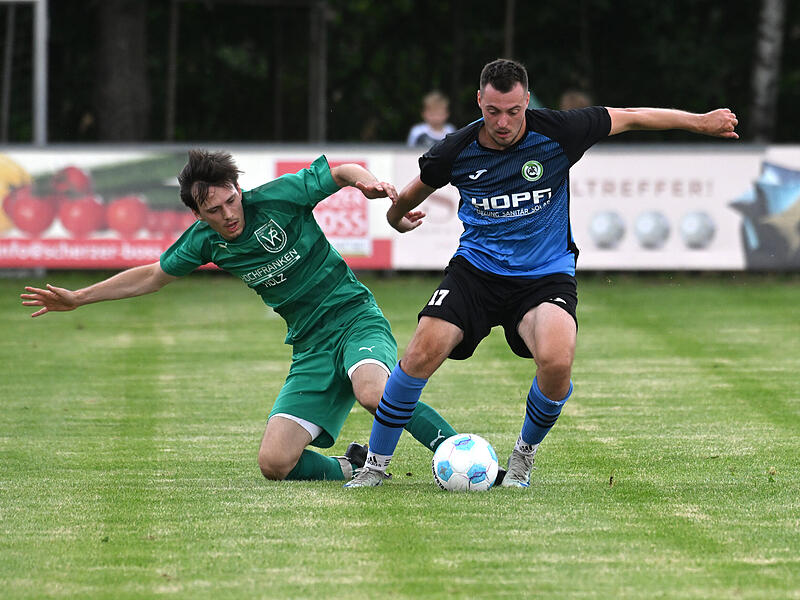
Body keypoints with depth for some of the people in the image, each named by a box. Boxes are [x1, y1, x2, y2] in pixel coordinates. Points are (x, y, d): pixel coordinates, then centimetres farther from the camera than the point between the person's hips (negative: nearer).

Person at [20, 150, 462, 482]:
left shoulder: (277, 198, -11)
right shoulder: (203, 240, 3)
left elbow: (341, 172, 1)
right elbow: (154, 276, 19)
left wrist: (368, 182, -22)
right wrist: (77, 298, 21)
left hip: (354, 317, -5)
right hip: (310, 347, 5)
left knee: (375, 393, -40)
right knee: (274, 463, -12)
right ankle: (352, 468, 13)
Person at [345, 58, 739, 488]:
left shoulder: (556, 132, -13)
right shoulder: (455, 153, -10)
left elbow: (629, 117, 1)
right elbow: (415, 191, 14)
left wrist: (701, 122, 8)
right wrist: (395, 217, 31)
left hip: (545, 275, -1)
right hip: (476, 268, 1)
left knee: (556, 361, -29)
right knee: (423, 352, -20)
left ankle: (525, 452, 1)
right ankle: (375, 463, -4)